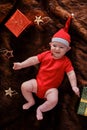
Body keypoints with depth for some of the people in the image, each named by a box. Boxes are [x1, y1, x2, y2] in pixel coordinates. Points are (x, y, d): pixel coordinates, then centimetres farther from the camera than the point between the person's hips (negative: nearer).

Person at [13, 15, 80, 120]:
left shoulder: (66, 61, -7)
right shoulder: (46, 54, -1)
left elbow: (71, 74, -12)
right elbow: (34, 59, -1)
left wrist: (74, 86, -25)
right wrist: (21, 65, -8)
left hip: (51, 88, -3)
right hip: (38, 82, 3)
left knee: (54, 100, -28)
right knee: (24, 86, -13)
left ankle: (40, 109, 0)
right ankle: (31, 101, 14)